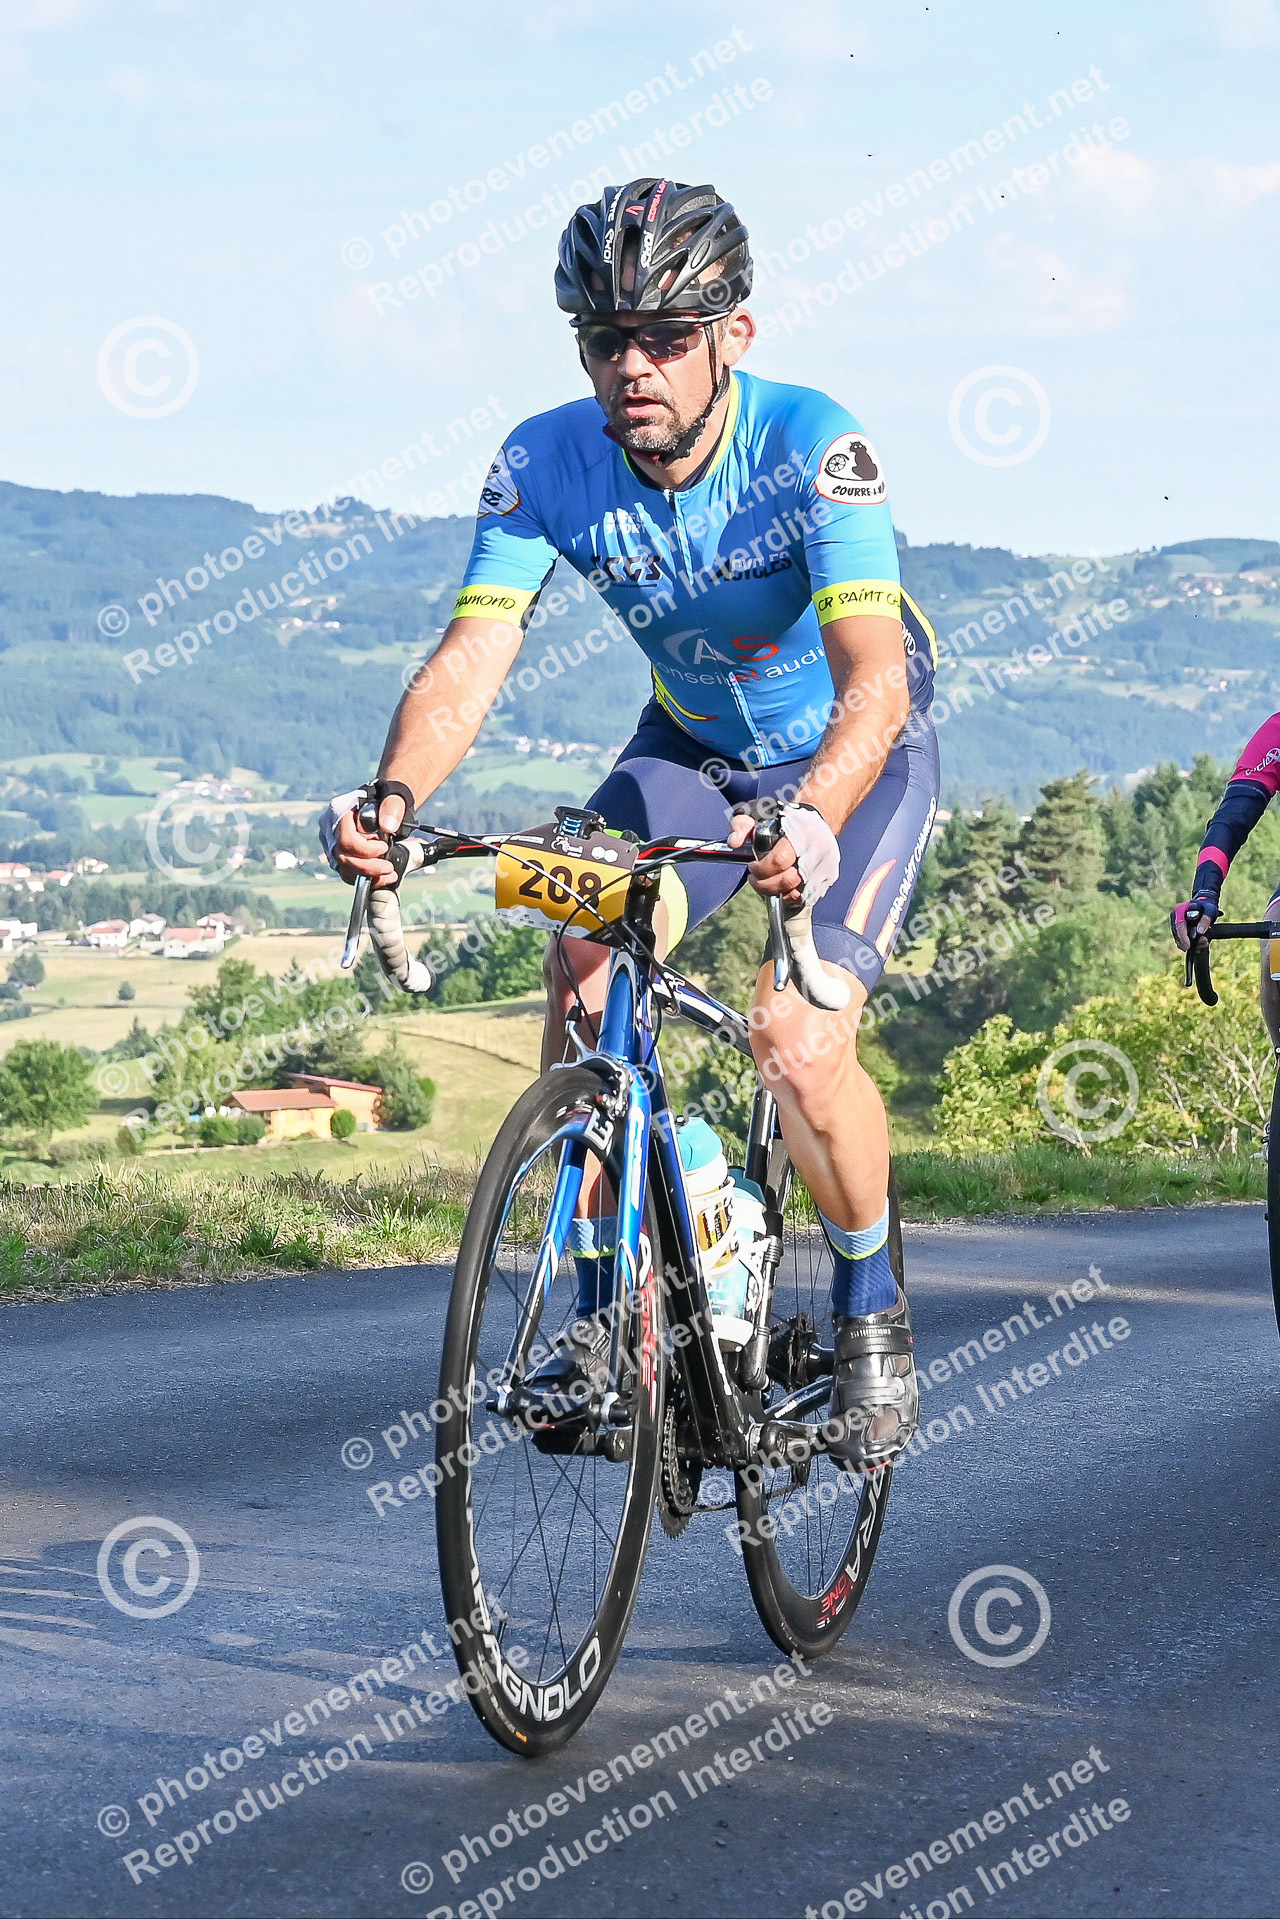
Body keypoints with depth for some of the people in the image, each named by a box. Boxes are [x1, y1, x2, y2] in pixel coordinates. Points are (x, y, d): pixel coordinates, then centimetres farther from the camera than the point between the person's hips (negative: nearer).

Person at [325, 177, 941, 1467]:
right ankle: (605, 1309, -8)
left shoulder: (813, 446, -31)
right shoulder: (548, 464, -21)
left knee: (800, 1047, -22)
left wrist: (813, 815, -62)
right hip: (692, 746, 4)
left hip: (855, 757, -4)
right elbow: (469, 658, -28)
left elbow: (875, 678, -42)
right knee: (587, 959, -23)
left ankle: (869, 1306, 6)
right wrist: (393, 800, -48)